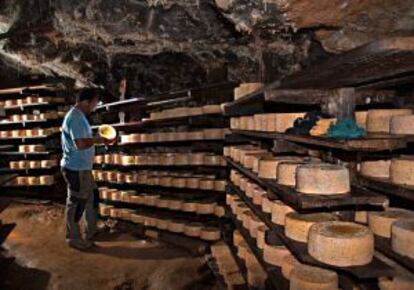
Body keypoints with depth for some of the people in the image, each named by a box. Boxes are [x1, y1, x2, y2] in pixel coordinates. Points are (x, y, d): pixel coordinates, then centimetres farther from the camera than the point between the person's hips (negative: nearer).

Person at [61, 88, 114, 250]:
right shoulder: (75, 118, -21)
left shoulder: (79, 116, 13)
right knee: (76, 203, 2)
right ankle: (74, 238, 17)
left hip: (82, 168, 11)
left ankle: (91, 232, 33)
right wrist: (98, 140, -16)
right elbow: (80, 144, -30)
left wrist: (98, 140, 6)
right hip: (76, 169, -11)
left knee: (92, 198, 19)